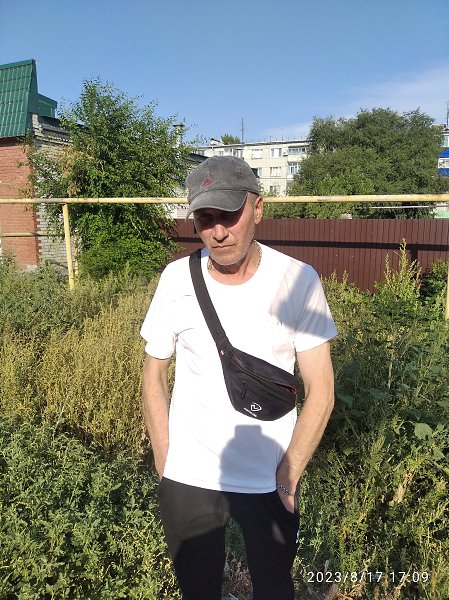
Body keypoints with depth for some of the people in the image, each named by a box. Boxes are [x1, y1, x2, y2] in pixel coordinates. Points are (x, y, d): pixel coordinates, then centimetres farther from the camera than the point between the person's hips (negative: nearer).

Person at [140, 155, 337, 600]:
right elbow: (154, 374, -1)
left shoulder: (298, 280, -14)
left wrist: (289, 472, -9)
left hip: (270, 480, 0)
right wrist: (165, 464, -1)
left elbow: (320, 389, -9)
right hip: (187, 479, 1)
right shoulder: (177, 278, -10)